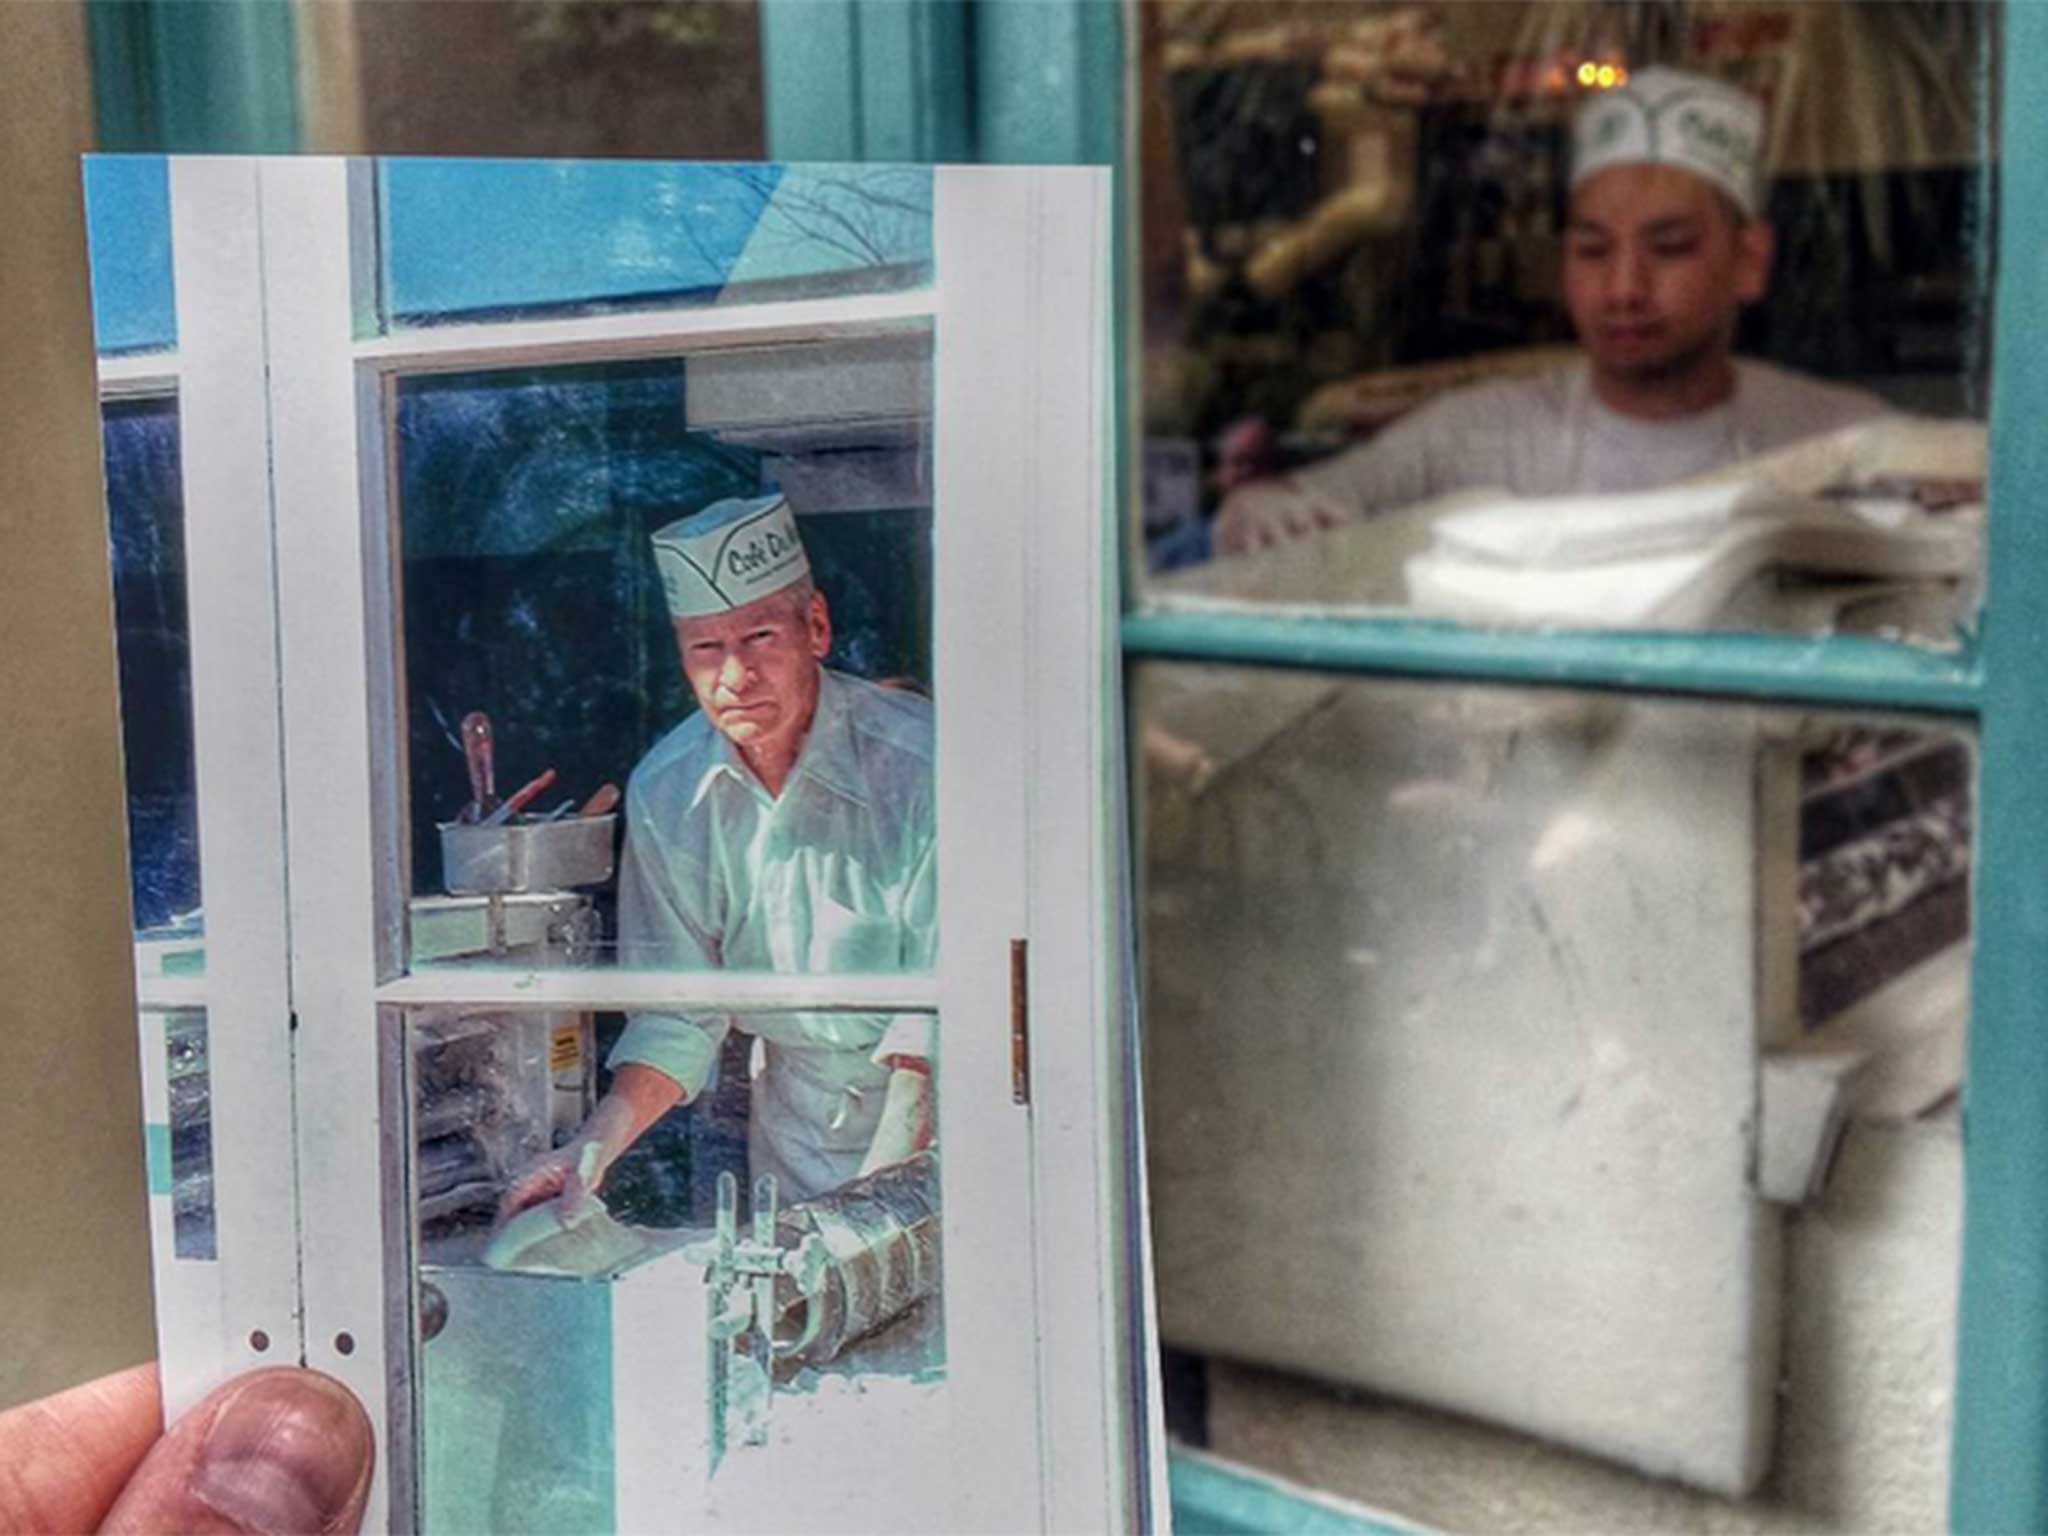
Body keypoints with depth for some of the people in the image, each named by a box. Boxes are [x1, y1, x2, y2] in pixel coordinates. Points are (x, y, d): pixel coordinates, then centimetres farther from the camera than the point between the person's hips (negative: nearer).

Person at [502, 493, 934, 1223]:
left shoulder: (921, 762, -17)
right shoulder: (665, 792, -1)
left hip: (938, 1117, -3)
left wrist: (878, 1197, -26)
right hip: (794, 1128, 4)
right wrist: (597, 1144, -12)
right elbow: (678, 1016, 4)